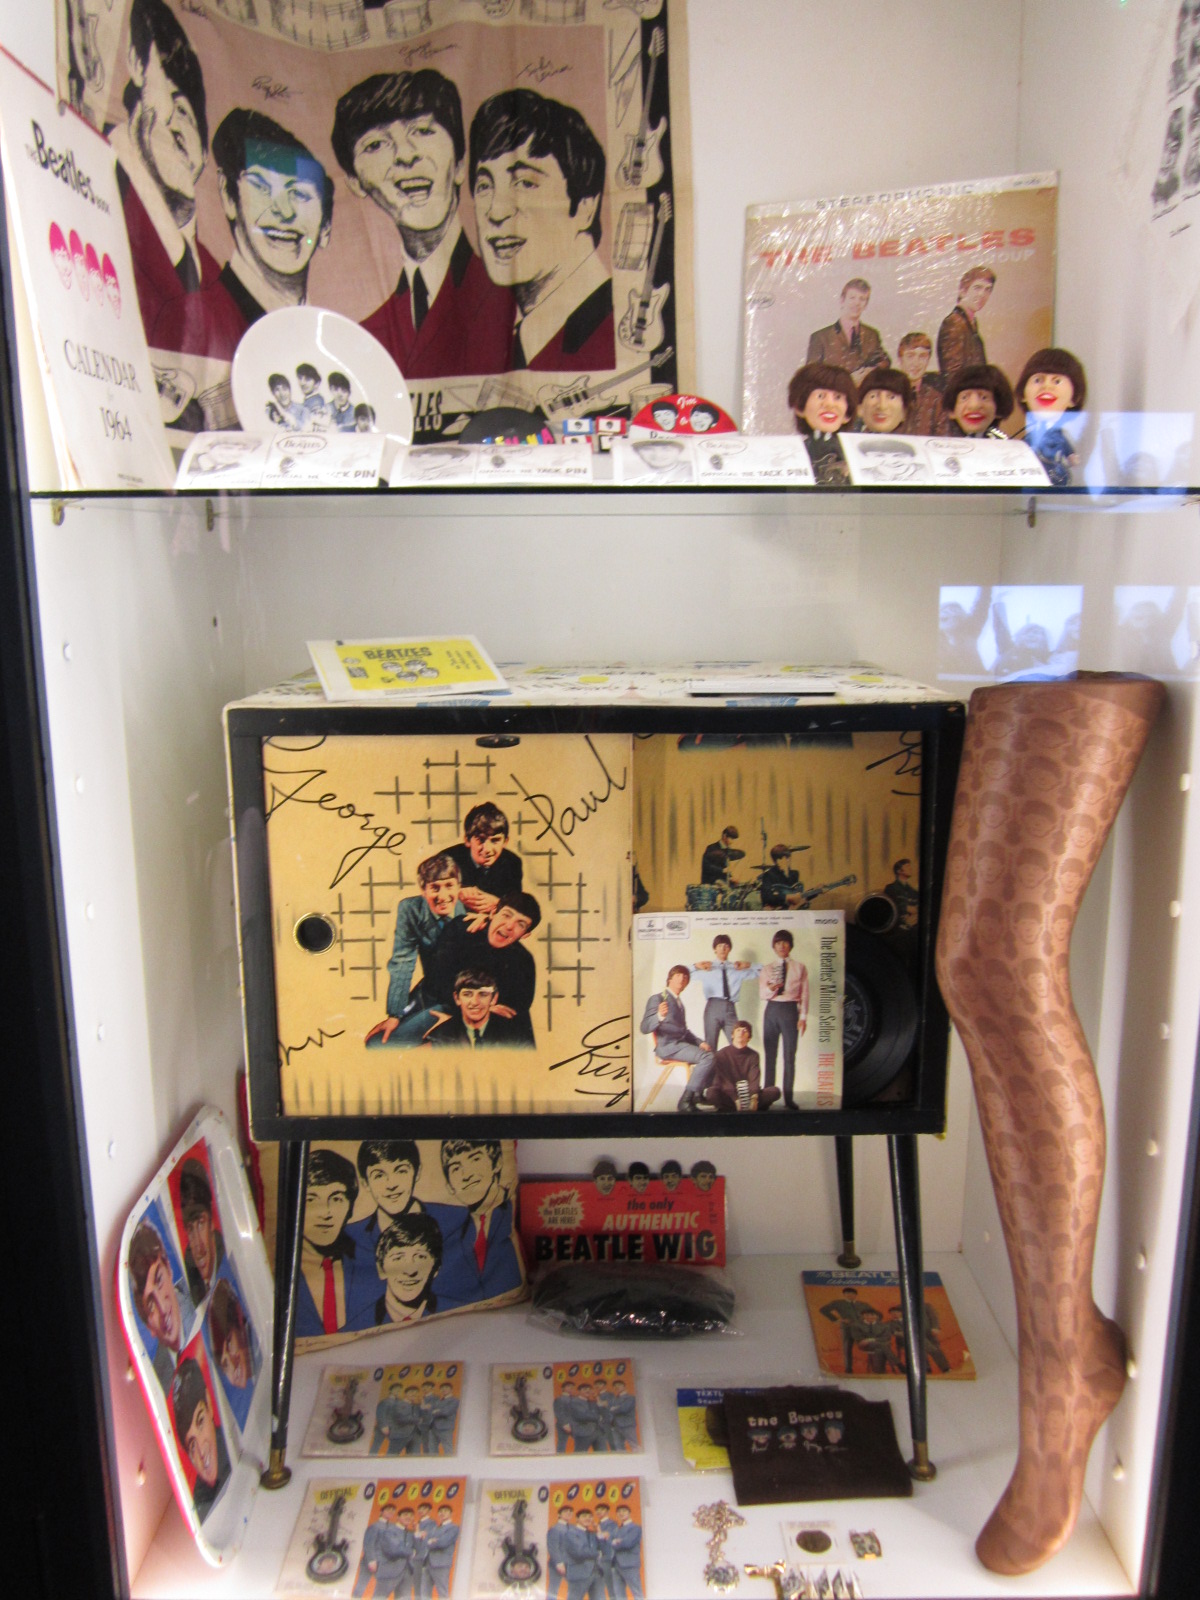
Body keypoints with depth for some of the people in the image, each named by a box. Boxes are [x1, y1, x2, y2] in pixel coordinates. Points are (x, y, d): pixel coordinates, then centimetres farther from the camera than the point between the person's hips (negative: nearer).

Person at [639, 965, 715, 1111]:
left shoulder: (679, 1003, 21)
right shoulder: (657, 999, -5)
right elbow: (645, 1028, -16)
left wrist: (700, 1042, 10)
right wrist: (659, 1016, -37)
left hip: (680, 1044, 9)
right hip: (667, 1046, -9)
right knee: (707, 1057, -23)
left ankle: (697, 1095, 0)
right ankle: (686, 1099, -19)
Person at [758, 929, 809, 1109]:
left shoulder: (799, 968, 7)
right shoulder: (767, 969, 10)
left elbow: (804, 994, 4)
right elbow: (762, 993, 3)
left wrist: (803, 1017, -3)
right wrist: (771, 988, -19)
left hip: (790, 1010, -1)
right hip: (771, 1010, 2)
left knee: (790, 1056, -1)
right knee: (770, 1055, 4)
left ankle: (788, 1098, 4)